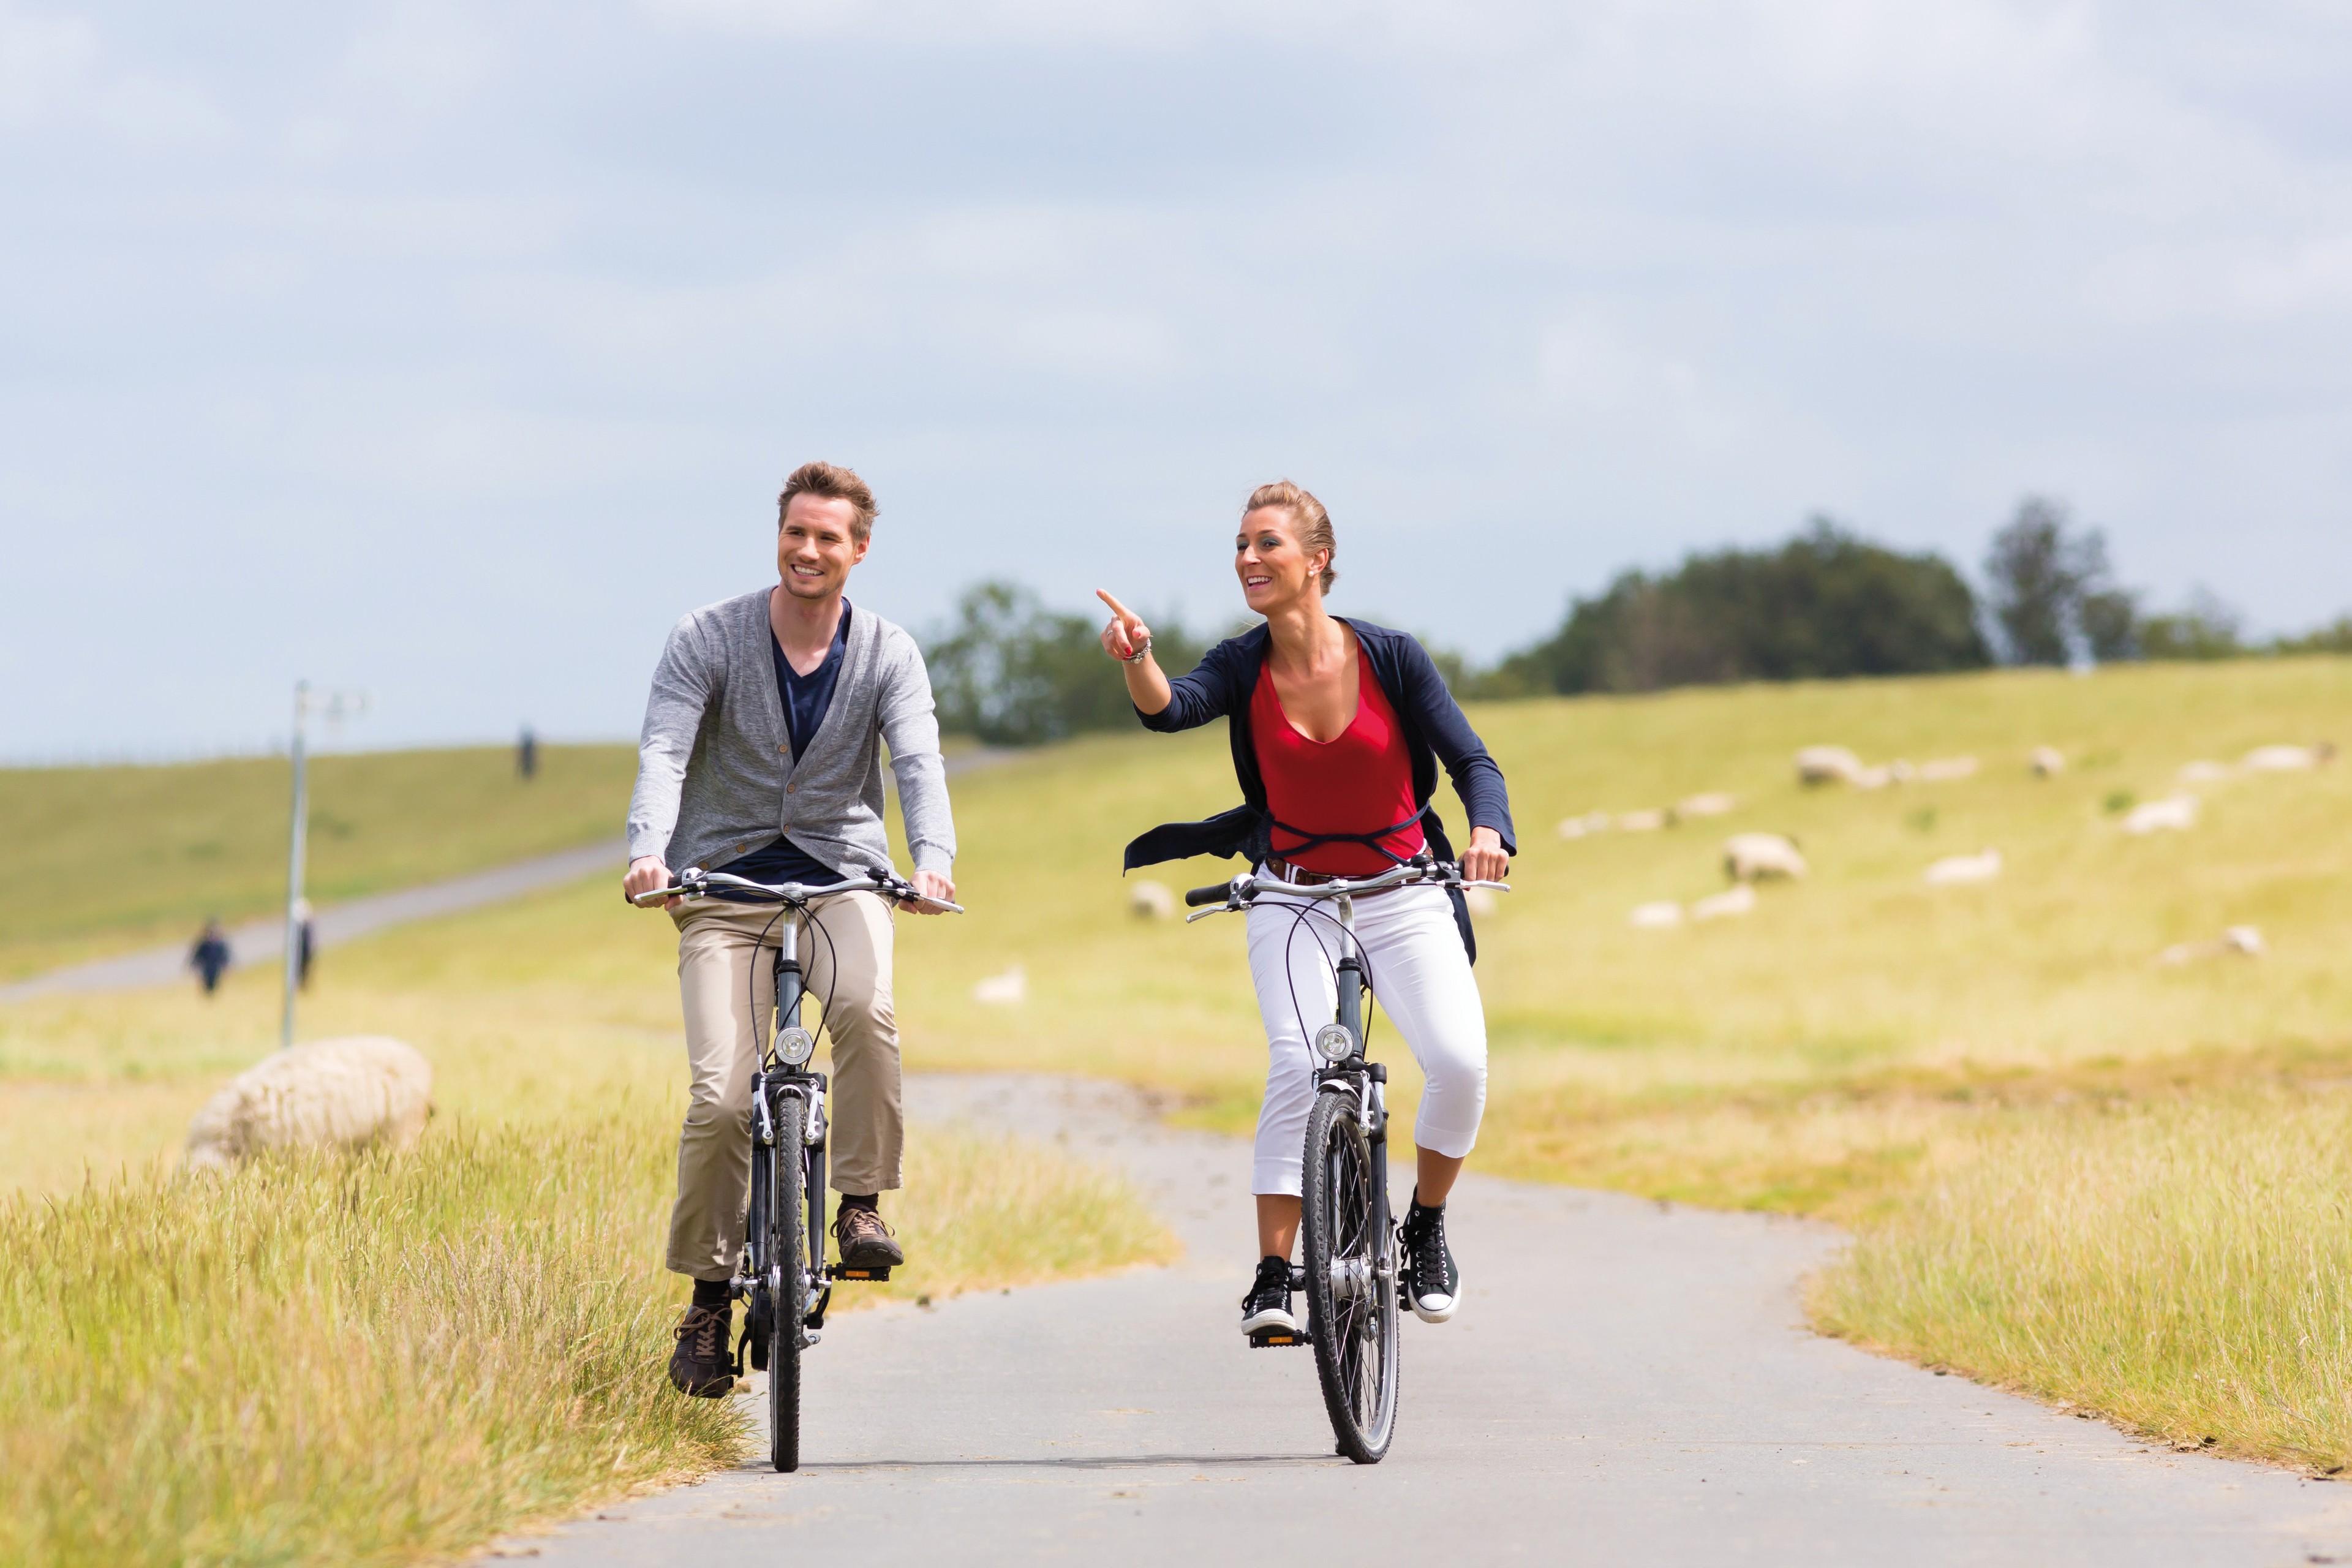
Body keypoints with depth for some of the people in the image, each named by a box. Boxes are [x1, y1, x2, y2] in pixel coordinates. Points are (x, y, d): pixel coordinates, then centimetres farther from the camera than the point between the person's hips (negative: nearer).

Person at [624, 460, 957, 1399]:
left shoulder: (887, 654, 0)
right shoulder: (709, 640, -3)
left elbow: (918, 763, -12)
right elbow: (664, 751, -14)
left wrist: (933, 856, -33)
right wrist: (649, 852, -33)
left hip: (841, 874, 1)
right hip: (726, 882, 0)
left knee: (865, 1008, -33)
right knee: (721, 1099, -13)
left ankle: (862, 1206, -17)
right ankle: (708, 1299, 3)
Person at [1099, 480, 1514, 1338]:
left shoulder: (1390, 656, -10)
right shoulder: (1242, 666, -6)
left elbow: (1472, 761, -9)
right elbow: (1169, 709, -25)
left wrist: (1488, 832, -30)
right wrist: (1137, 661, -47)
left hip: (1402, 898, 0)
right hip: (1293, 898, 1)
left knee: (1460, 1063, -20)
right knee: (1297, 1069, -23)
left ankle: (1426, 1227, 6)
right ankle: (1273, 1277, -17)